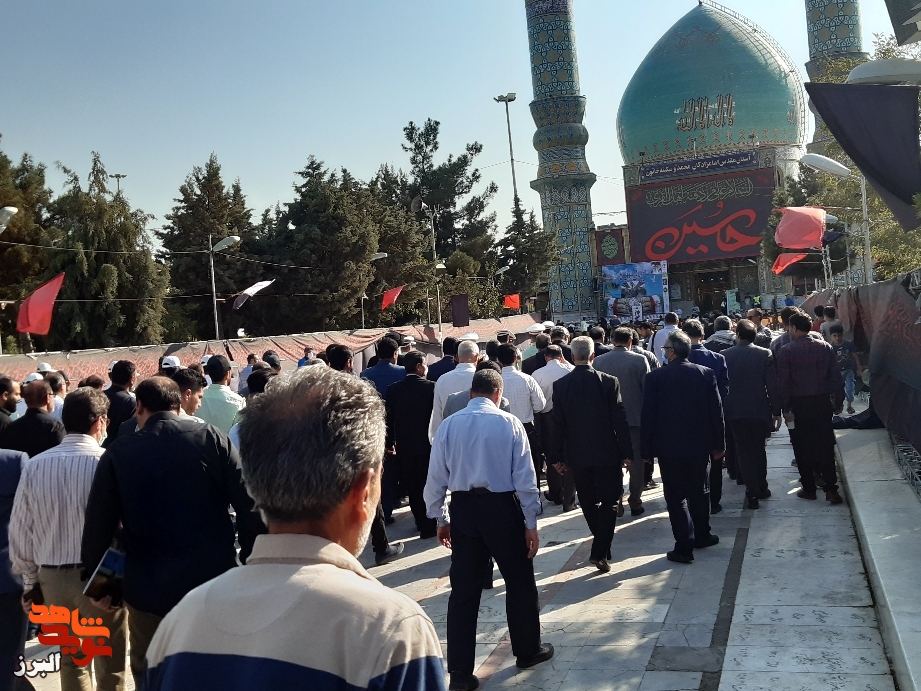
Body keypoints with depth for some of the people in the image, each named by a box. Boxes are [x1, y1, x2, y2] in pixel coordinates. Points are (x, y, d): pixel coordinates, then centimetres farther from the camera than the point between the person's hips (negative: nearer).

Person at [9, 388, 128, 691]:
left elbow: (20, 530, 3)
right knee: (110, 663, 12)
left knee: (71, 658, 21)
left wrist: (30, 580, 15)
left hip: (52, 577, 4)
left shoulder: (35, 465, -3)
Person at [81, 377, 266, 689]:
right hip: (216, 585, 1)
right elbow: (249, 506, -9)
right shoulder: (212, 439, -6)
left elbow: (98, 525, -2)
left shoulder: (118, 453, -5)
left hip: (150, 593, 0)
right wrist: (250, 562, 1)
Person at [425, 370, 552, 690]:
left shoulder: (448, 425, -1)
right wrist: (531, 523, -2)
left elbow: (436, 477, 2)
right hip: (502, 508, -2)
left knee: (464, 590, 9)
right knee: (519, 582, 18)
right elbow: (524, 477, -8)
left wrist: (441, 519, 13)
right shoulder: (509, 423, -6)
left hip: (463, 509, 2)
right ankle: (527, 650, 34)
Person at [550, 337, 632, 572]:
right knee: (609, 502, 7)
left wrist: (557, 457, 6)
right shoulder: (609, 382, -10)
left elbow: (558, 424, -1)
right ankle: (600, 552, -3)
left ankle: (602, 546, 28)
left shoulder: (560, 385, -4)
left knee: (589, 503, 16)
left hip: (577, 456, 2)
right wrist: (626, 452, 0)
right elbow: (620, 420, -8)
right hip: (607, 453, -2)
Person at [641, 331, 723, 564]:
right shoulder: (706, 374, -3)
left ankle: (684, 546, 0)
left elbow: (647, 415, -7)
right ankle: (702, 535, 33)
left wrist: (647, 449, 2)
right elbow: (716, 411, 0)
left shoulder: (655, 377, -9)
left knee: (676, 496, 3)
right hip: (699, 445, 3)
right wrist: (719, 443, 9)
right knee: (698, 492, 19)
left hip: (668, 447, -3)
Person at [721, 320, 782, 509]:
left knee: (744, 451, 5)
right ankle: (761, 487, 26)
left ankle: (752, 492, 2)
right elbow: (773, 386, -6)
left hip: (734, 412, -1)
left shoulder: (724, 355, -4)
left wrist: (721, 411, 10)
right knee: (759, 449, 18)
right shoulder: (765, 354, -6)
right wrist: (776, 411, 2)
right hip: (759, 411, 1)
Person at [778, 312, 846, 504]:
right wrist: (838, 402, 8)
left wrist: (785, 408, -5)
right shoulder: (825, 347, 2)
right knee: (825, 445, 7)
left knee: (802, 447, 7)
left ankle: (809, 488, 12)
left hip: (798, 404, -3)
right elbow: (836, 377, 2)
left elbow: (784, 381, -9)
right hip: (822, 402, 3)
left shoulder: (787, 350, -7)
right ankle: (830, 488, 2)